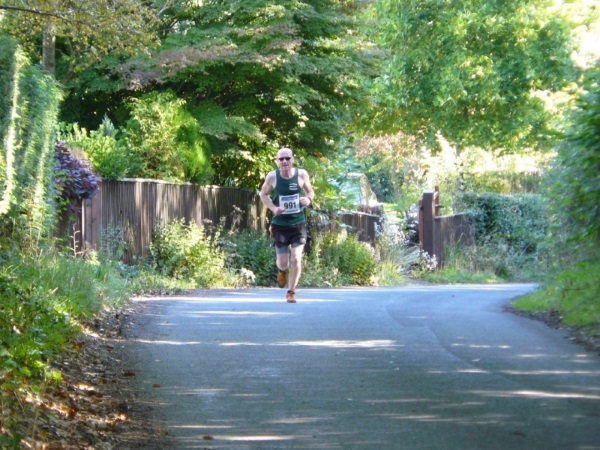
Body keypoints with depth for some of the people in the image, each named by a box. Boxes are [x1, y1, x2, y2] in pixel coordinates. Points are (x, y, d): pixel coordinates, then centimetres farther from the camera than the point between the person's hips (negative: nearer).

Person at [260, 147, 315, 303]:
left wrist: (308, 199, -15)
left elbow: (310, 191, 8)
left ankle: (291, 292, 10)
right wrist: (273, 208, -12)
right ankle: (283, 271, 43)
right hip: (280, 224, 0)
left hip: (298, 224, 0)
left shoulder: (301, 174, -7)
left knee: (296, 259, -10)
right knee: (282, 262, 3)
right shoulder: (272, 176, -9)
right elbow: (263, 194, 6)